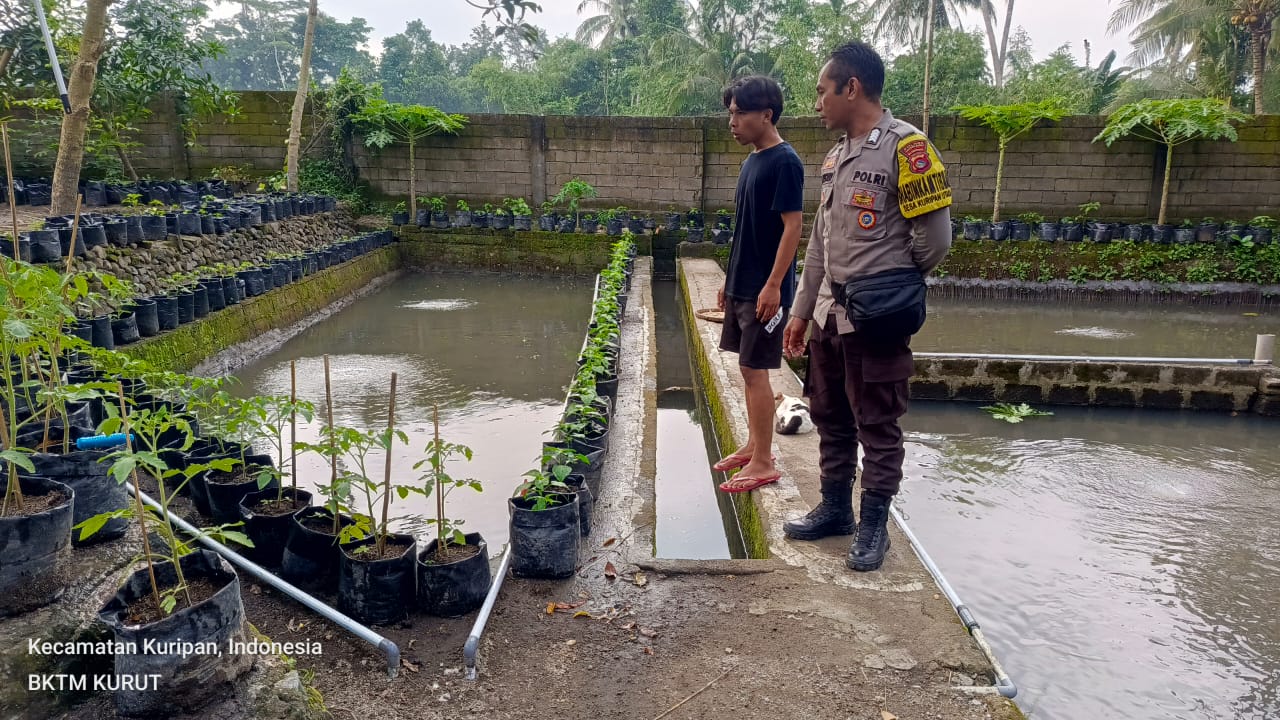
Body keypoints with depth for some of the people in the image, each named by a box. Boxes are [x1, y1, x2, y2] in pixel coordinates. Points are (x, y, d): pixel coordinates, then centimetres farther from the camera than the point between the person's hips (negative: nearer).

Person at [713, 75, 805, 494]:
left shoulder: (784, 162, -14)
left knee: (756, 370, -4)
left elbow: (793, 227, -18)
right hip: (742, 286, 9)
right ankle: (753, 447, 26)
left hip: (765, 289, -9)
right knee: (749, 368, 14)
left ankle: (764, 463, 6)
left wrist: (773, 285, -21)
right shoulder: (752, 160, 13)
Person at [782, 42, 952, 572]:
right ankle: (835, 508, 31)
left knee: (877, 427, 4)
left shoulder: (905, 147, -12)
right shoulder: (836, 154, 12)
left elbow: (934, 238, -12)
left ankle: (873, 525, 18)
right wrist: (801, 311, 14)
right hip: (828, 314, 8)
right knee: (830, 417, 16)